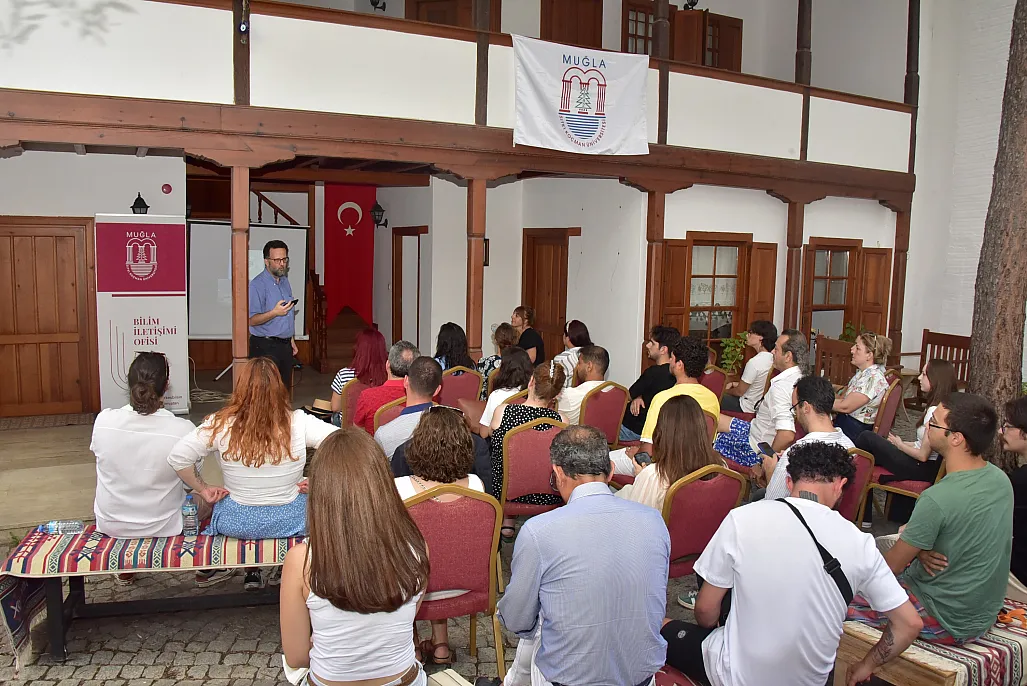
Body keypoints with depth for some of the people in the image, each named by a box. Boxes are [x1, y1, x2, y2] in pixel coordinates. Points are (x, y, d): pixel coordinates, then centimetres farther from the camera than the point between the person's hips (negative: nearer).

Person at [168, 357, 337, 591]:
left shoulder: (222, 425, -16)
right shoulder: (298, 423, -17)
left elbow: (178, 457, -16)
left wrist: (203, 490, -2)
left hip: (237, 525, 1)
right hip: (291, 522, -1)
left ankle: (252, 573, 39)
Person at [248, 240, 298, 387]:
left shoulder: (285, 281, 13)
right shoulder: (258, 284, -12)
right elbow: (251, 320, -18)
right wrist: (275, 312, -30)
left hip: (285, 346, 8)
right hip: (265, 347, -8)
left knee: (285, 389, 9)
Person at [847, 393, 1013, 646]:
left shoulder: (937, 499, -31)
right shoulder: (1000, 479, -5)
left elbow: (892, 565, -18)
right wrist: (921, 551, -8)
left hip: (948, 623, -8)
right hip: (985, 613, 8)